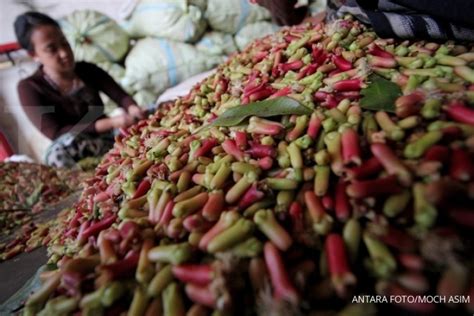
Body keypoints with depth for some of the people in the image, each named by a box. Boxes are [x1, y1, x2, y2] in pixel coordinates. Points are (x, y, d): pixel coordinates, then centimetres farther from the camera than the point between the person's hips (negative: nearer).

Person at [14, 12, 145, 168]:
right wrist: (110, 123, -31)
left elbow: (120, 95, -6)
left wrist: (134, 110, -33)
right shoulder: (29, 87, -8)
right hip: (74, 151, -3)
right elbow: (55, 132, -19)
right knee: (59, 151, -38)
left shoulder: (88, 70, 4)